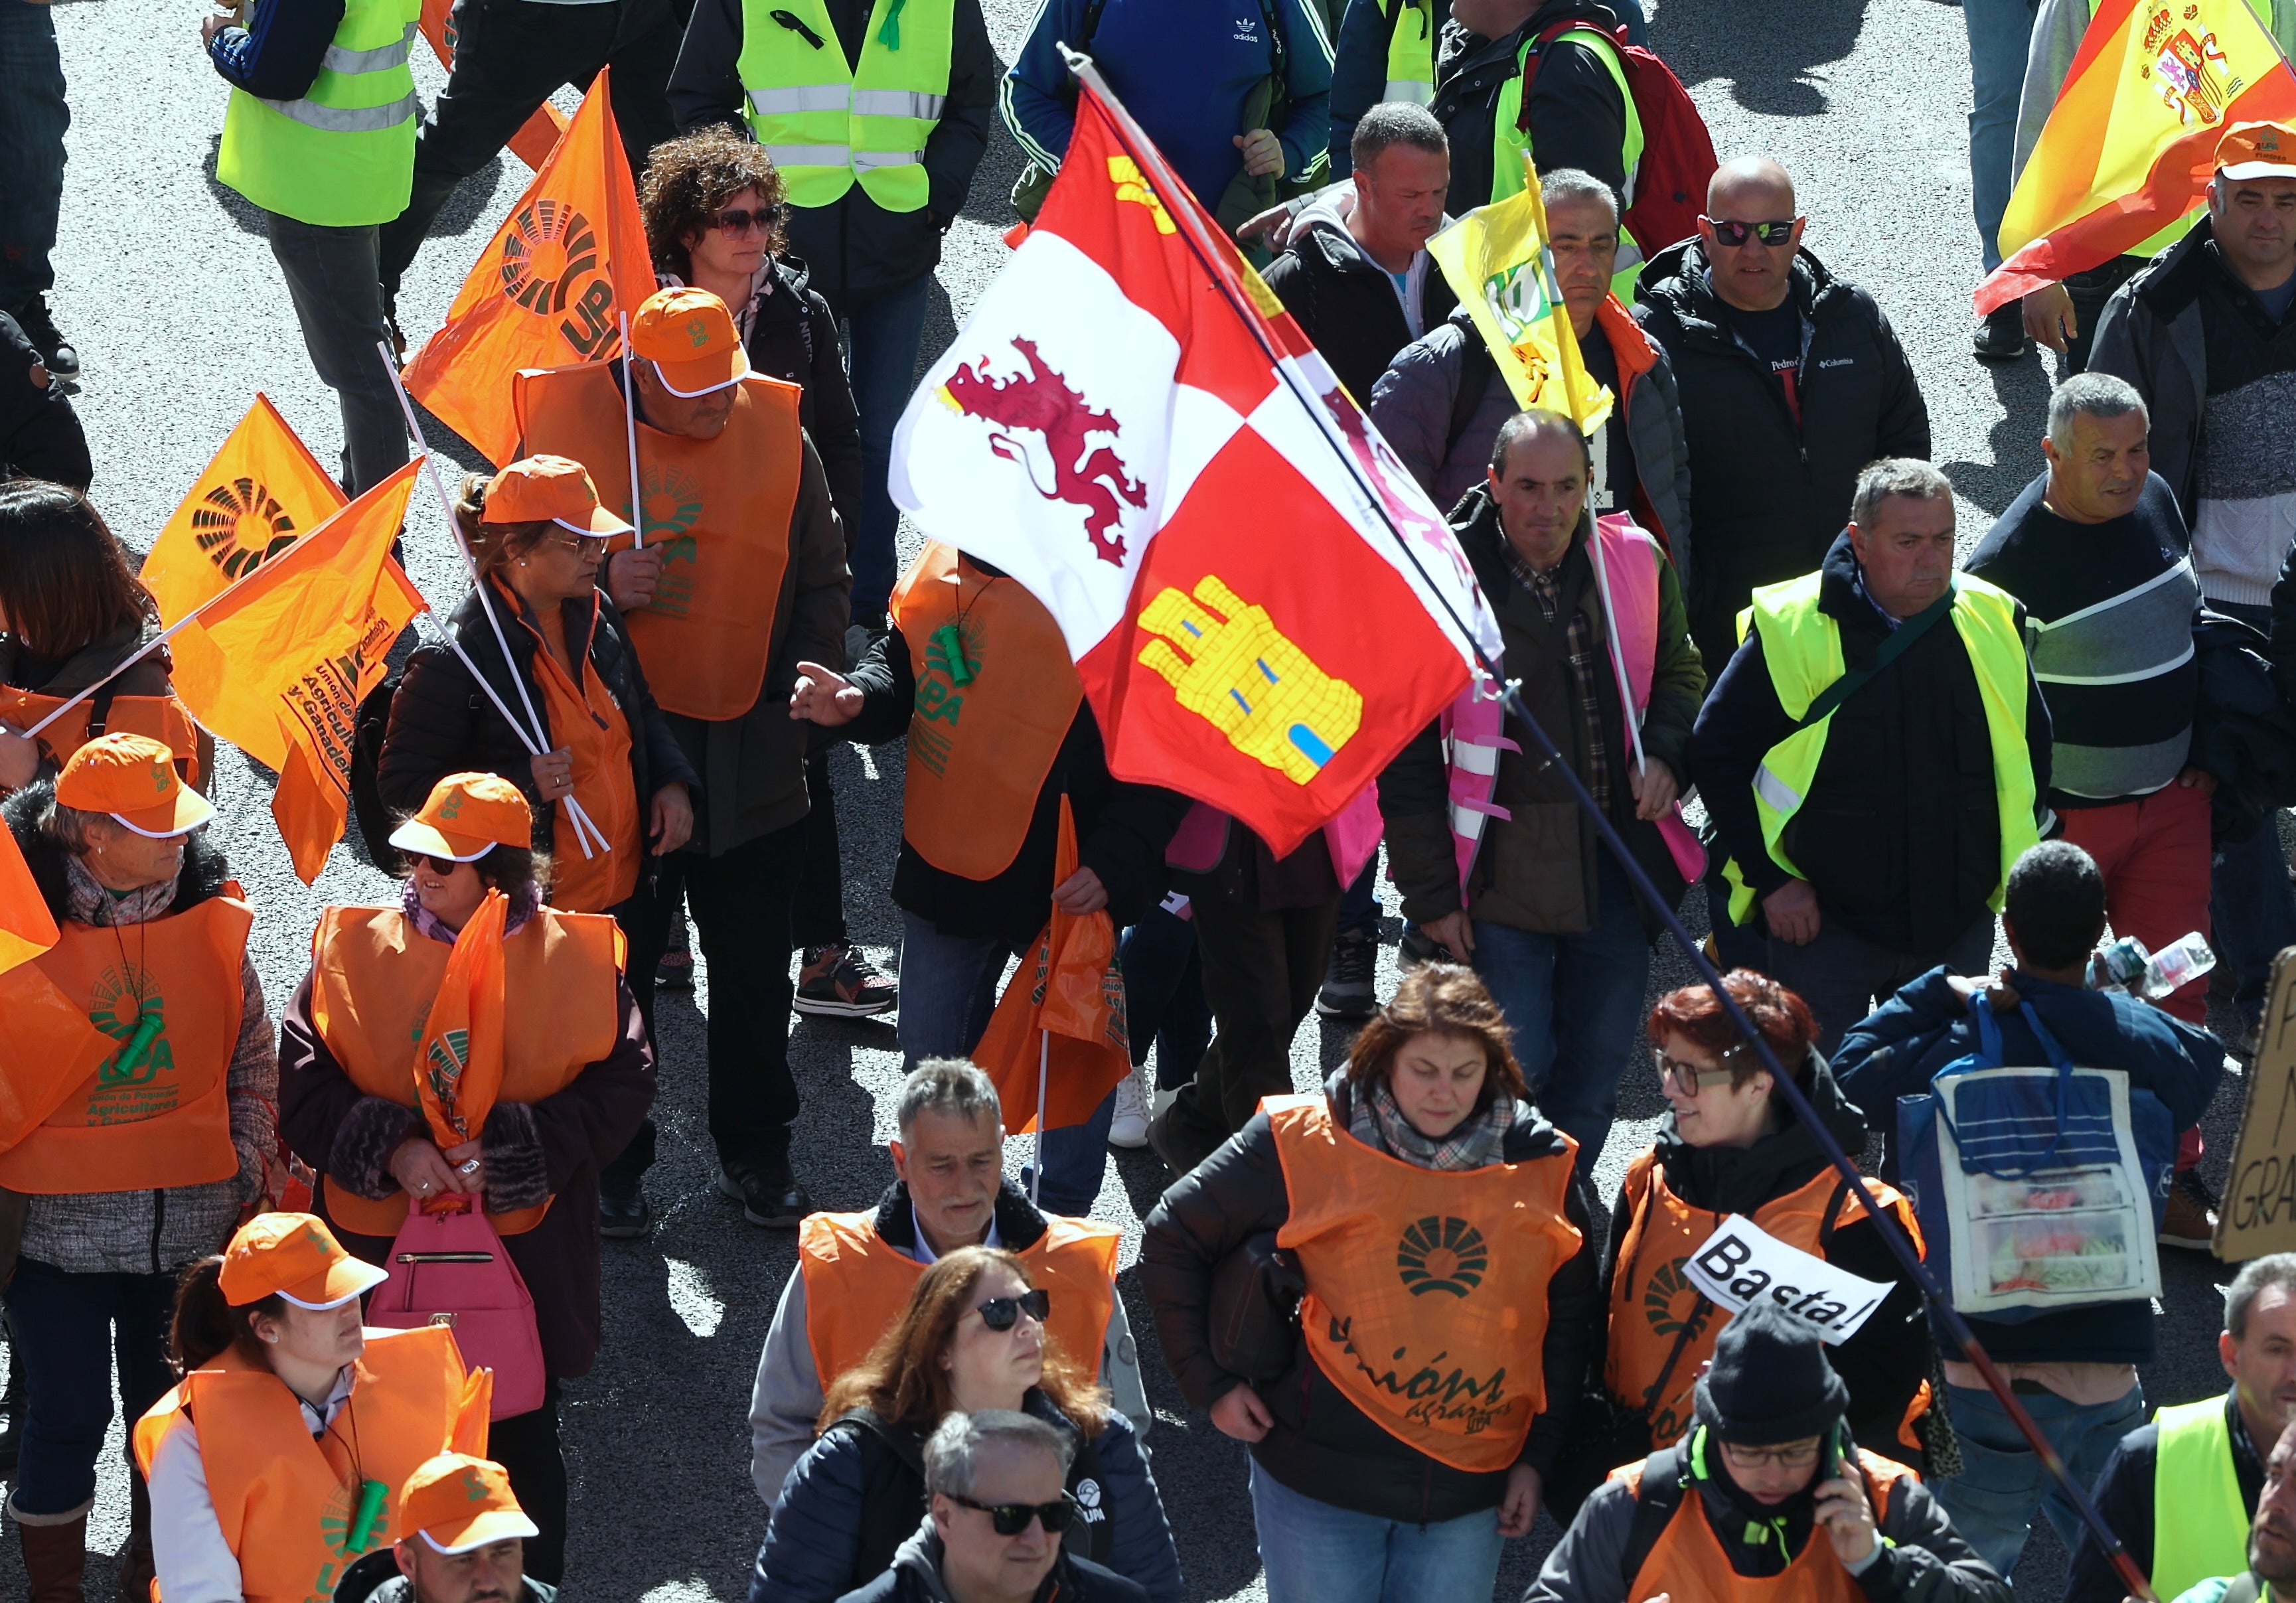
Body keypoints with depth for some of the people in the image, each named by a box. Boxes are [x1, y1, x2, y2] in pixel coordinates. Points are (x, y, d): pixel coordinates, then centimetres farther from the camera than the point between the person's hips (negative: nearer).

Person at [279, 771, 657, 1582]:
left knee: (522, 1447, 11)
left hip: (525, 1250, -1)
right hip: (381, 1243, 1)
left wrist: (507, 1152, -18)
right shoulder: (356, 949, -1)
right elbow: (300, 1086, -4)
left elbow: (621, 1086, -7)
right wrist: (390, 1149, -20)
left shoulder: (577, 959, -4)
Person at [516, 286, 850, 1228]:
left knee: (753, 971, 12)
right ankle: (610, 1160, 22)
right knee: (614, 966, 9)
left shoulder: (777, 435, 0)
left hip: (752, 761, 2)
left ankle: (755, 1151, 27)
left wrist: (808, 669, -3)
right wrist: (600, 586, -19)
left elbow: (820, 576, 11)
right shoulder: (570, 428, -8)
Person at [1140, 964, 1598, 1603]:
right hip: (1321, 1476, -2)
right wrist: (1209, 1383, -1)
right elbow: (1175, 1239, 0)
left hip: (1469, 1492, 2)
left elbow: (1569, 1319, 9)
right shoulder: (1306, 1145, -9)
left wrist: (1539, 1456, 6)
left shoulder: (1543, 1167, 0)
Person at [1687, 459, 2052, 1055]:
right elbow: (1715, 750, -5)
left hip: (1959, 926, 4)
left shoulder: (1993, 622, 0)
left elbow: (2031, 744, 16)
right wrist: (1768, 877, -8)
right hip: (1824, 923, -4)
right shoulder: (1792, 630, -11)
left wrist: (2009, 860, 9)